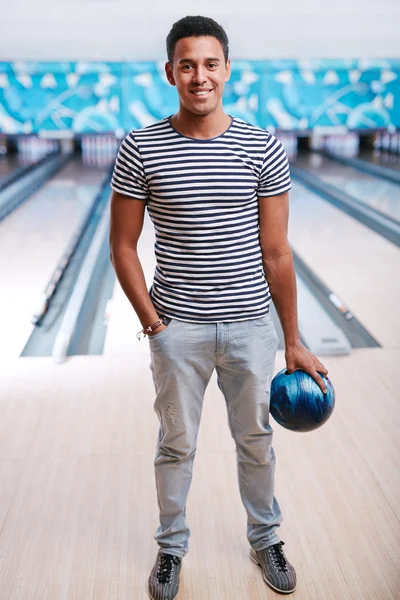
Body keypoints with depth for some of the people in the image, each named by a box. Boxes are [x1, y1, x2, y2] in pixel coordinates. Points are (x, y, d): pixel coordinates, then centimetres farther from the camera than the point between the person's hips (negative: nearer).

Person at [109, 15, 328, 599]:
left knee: (256, 441, 17)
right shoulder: (140, 151, -6)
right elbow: (123, 245, 0)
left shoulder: (264, 149, -5)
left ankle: (266, 539, 41)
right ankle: (171, 546, 39)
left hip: (249, 325, 1)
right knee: (176, 444, 15)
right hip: (177, 327, 0)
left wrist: (294, 342, 0)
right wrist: (151, 321, -7)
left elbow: (275, 253, -2)